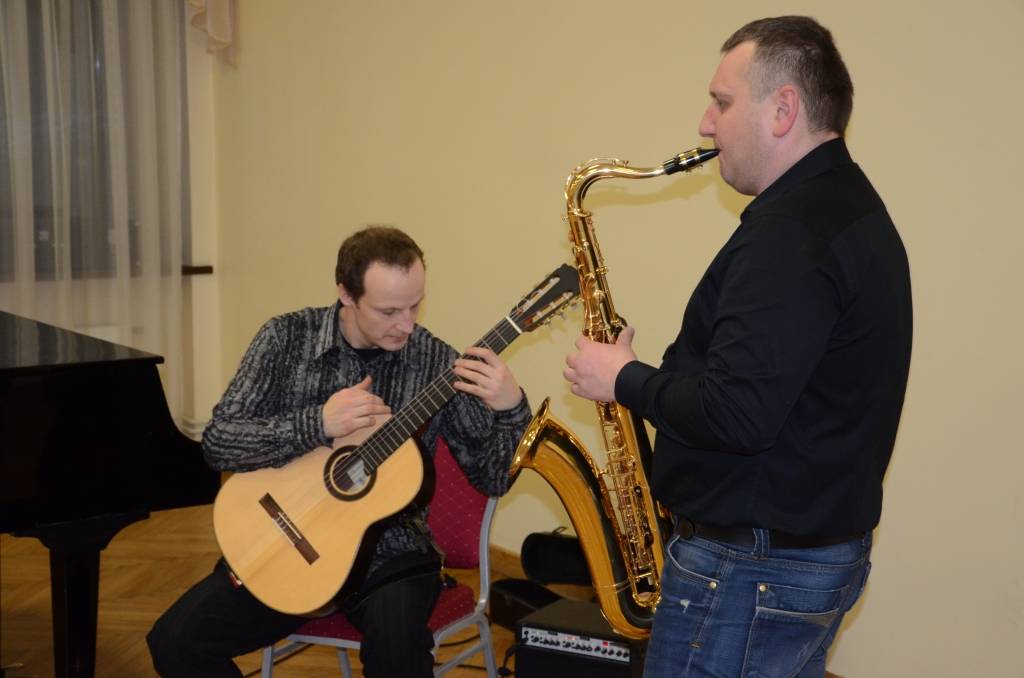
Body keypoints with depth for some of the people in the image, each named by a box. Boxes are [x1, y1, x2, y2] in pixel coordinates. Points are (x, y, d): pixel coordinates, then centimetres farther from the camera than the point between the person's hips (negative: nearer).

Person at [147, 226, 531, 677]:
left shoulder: (437, 363, -5)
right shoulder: (287, 338, -4)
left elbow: (491, 479, -3)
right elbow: (218, 443, -9)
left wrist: (510, 408, -22)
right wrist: (319, 424, -22)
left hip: (388, 550, -2)